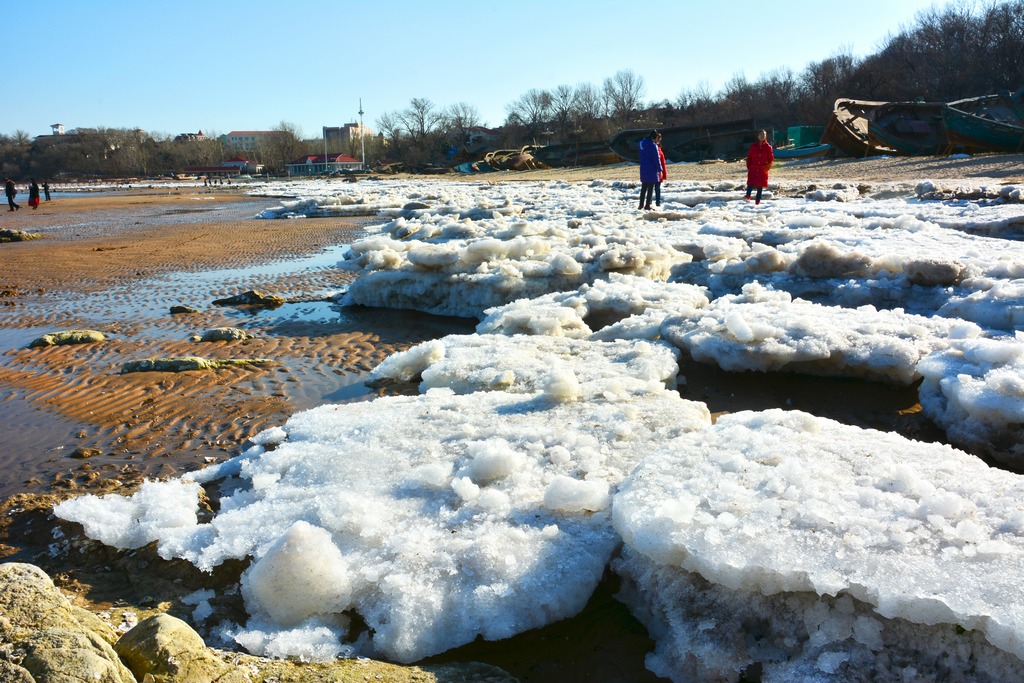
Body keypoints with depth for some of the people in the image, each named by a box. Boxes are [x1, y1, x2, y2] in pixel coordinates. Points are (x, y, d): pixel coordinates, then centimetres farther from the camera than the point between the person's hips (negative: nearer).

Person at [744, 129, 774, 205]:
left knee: (760, 186, 4)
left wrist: (767, 167, -8)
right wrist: (749, 167, -1)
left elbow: (771, 159, 3)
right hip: (753, 169, 0)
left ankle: (757, 201, 9)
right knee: (751, 183, -20)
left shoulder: (768, 147, 2)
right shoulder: (753, 146, 6)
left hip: (762, 170, 0)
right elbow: (749, 157, 9)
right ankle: (748, 196, -29)